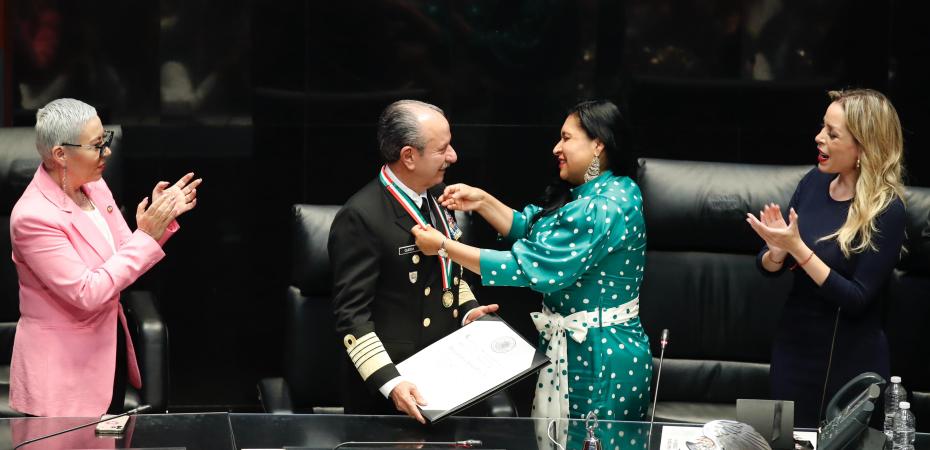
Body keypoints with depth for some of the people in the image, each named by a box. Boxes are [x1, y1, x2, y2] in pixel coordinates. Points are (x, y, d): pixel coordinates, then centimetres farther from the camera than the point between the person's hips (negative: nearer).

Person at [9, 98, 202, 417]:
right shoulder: (33, 216, -23)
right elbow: (86, 293, -26)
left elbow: (126, 256, 9)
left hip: (109, 353, 8)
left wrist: (161, 219, -8)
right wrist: (146, 236, -24)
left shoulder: (94, 187, 2)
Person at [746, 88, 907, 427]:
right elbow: (768, 267, 4)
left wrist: (797, 248, -26)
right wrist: (778, 251, -19)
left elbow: (857, 299, -21)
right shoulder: (814, 182, -3)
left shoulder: (886, 210, -19)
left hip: (849, 359, -5)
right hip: (793, 343, 5)